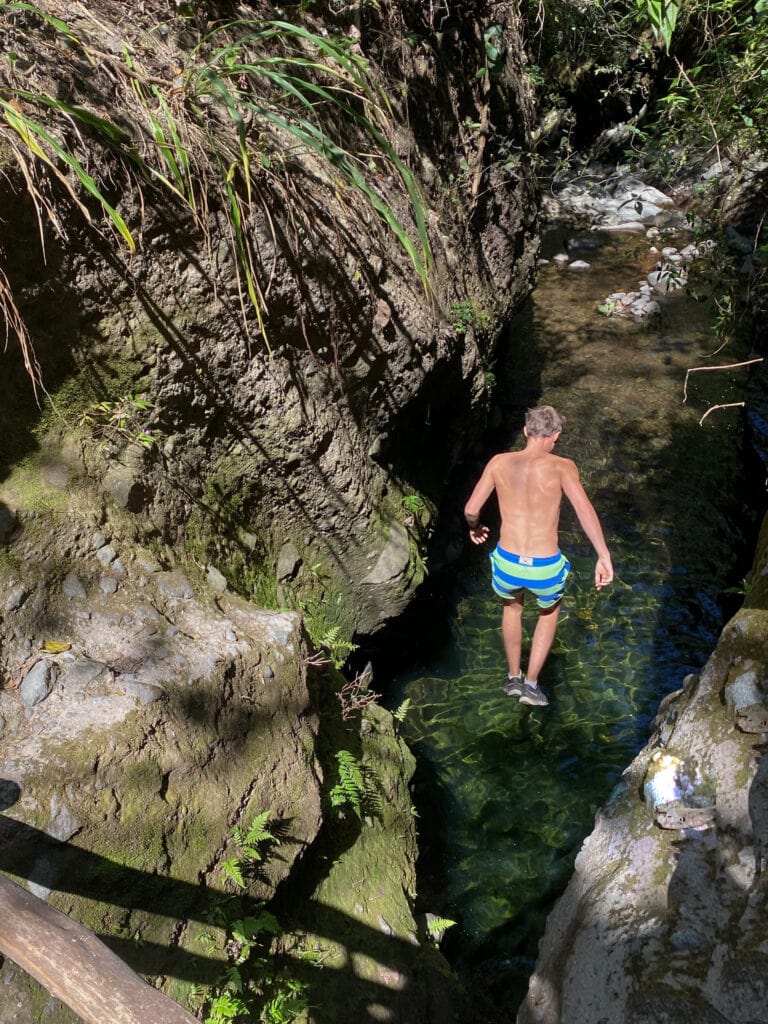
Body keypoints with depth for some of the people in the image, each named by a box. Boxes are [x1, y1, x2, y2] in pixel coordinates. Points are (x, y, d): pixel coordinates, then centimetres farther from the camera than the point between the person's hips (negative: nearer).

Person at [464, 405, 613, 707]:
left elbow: (471, 509, -3)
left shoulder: (499, 462, -2)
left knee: (512, 605, 37)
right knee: (549, 611, 33)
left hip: (507, 564, 2)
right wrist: (604, 556, -22)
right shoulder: (562, 466, -9)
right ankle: (531, 684, 33)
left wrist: (474, 529, 19)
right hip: (546, 569, -2)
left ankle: (513, 677, 45)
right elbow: (584, 508, -22)